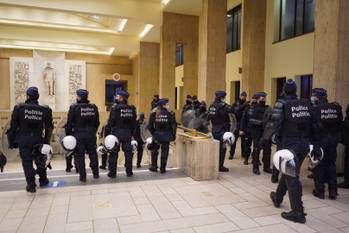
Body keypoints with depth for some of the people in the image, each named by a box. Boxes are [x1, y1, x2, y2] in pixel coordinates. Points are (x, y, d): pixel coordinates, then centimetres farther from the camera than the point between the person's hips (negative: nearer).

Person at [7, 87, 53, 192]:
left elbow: (13, 125, -6)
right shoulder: (45, 110, -2)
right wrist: (47, 141, 8)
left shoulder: (19, 108, -8)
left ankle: (31, 185, 10)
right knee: (40, 160, 17)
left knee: (27, 162, 7)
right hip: (38, 140, 2)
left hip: (24, 140, -2)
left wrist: (12, 141, 3)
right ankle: (43, 180, 31)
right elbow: (49, 127, 1)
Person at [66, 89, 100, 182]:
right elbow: (97, 122, 8)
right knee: (93, 154, 14)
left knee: (79, 155, 5)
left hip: (78, 135, -4)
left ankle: (82, 176, 8)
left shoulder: (74, 107, -9)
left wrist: (68, 135, -2)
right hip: (91, 134, 4)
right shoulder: (93, 107, 3)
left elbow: (69, 123, -9)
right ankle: (96, 173, 23)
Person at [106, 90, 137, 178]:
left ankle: (112, 172, 10)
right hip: (127, 133, 4)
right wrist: (132, 133, 14)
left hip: (117, 132, -4)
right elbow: (134, 122, 8)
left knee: (114, 152, 5)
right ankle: (129, 172, 16)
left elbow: (111, 121, -11)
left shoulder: (115, 107, -10)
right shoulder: (131, 108, 5)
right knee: (128, 152, 10)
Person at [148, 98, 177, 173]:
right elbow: (174, 125, -6)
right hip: (166, 136, -2)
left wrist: (153, 133, 12)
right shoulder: (170, 114, -7)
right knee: (164, 152, 8)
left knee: (154, 151, 18)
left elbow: (150, 126, -2)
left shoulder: (153, 114, -2)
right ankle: (162, 168, 13)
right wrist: (173, 136, 3)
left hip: (156, 135, 2)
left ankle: (154, 167, 23)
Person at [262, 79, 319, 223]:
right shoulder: (306, 104, 8)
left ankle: (298, 212, 4)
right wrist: (315, 143, 17)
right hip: (304, 144, 7)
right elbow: (313, 125, 10)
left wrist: (264, 138, -9)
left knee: (291, 177, 0)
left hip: (289, 144, -7)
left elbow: (274, 123, -18)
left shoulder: (281, 104, -8)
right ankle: (277, 198, 39)